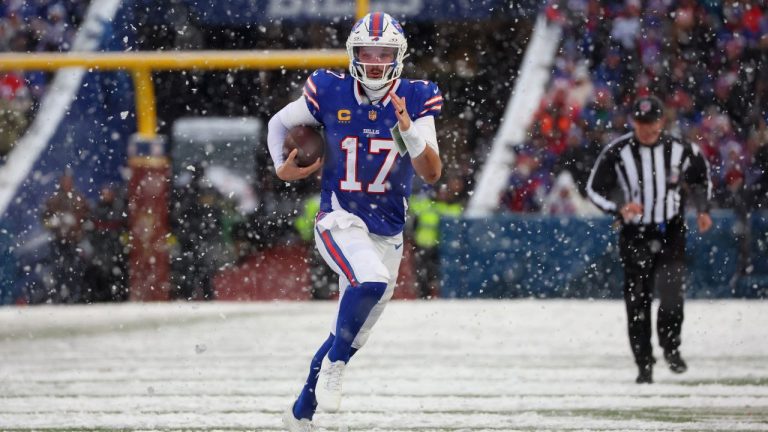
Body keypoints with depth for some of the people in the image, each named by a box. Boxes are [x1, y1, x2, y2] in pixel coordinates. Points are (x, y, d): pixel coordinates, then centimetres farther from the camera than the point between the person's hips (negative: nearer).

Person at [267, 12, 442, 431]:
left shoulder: (415, 100, -6)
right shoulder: (330, 92, -8)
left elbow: (432, 173, -13)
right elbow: (279, 123, 10)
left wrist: (408, 130, -29)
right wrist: (281, 167, -5)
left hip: (388, 233, 3)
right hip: (340, 221, -3)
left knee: (349, 338, 12)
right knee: (371, 282, -35)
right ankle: (334, 366, -13)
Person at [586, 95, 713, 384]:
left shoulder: (680, 150, -5)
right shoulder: (617, 152, -9)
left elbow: (702, 176, 14)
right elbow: (594, 189, -1)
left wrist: (703, 210, 2)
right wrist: (619, 209, -18)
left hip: (671, 233, 0)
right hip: (635, 236, 0)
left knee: (672, 299, -16)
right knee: (637, 304, 2)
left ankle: (671, 347, 9)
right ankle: (644, 364, 15)